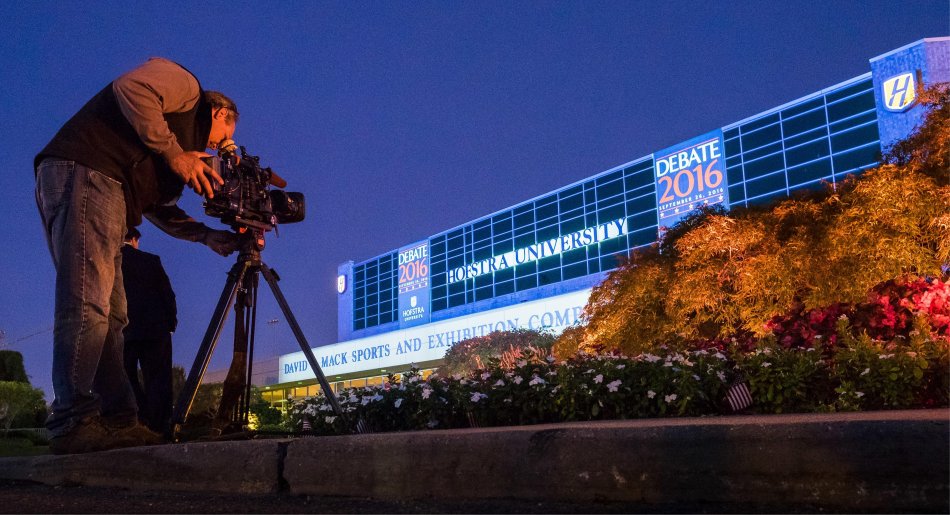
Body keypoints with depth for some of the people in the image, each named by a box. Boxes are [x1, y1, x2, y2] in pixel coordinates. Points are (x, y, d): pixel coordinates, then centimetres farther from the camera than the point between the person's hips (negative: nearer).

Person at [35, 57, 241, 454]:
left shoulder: (183, 139, 33)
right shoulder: (185, 85, 9)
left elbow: (157, 205, 27)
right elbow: (131, 88, -13)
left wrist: (208, 236, 18)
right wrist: (172, 151, -10)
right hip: (83, 172, -10)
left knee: (110, 314, 4)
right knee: (87, 304, -18)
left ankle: (118, 422, 3)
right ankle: (72, 423, -21)